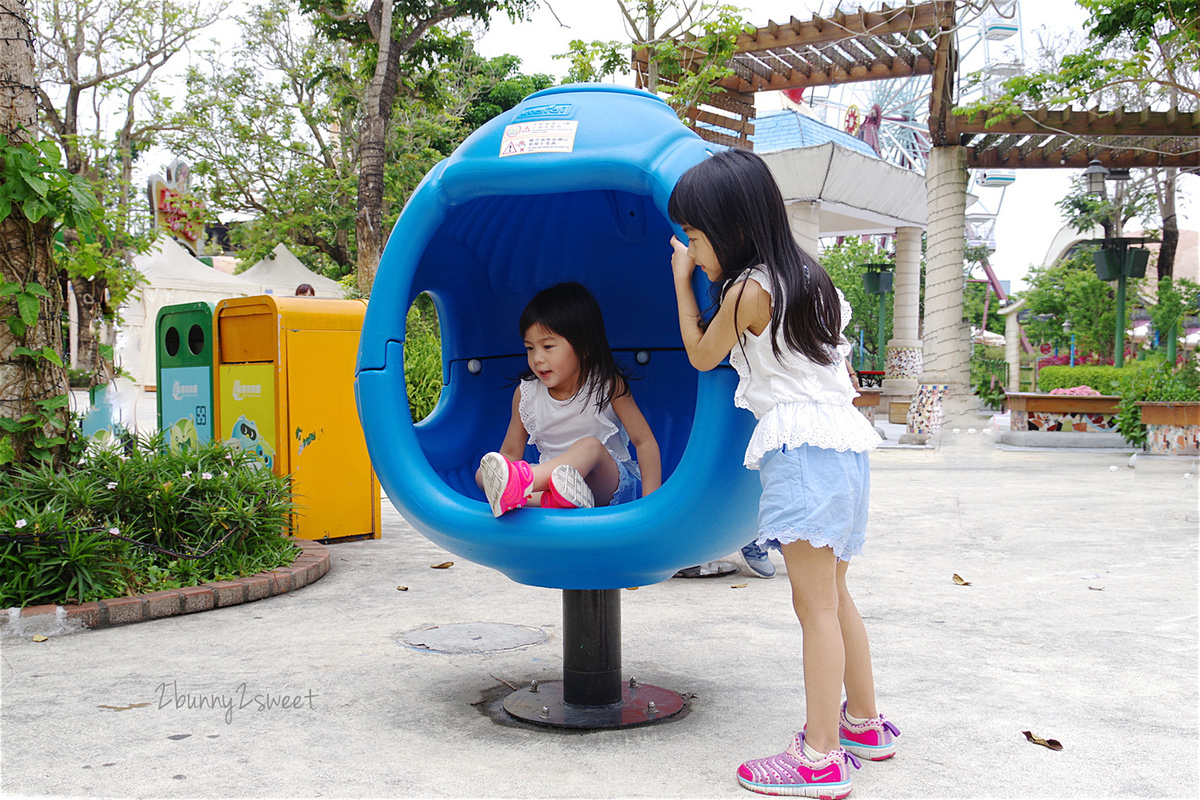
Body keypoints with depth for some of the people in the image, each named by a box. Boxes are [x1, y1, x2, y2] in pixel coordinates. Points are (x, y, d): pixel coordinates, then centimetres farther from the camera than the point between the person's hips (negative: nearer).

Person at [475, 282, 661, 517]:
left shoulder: (608, 385, -6)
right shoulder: (526, 393, 3)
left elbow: (645, 442, -6)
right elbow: (511, 453, 8)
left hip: (610, 483, -4)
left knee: (590, 446, -37)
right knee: (482, 474, -19)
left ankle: (520, 484, -60)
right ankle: (549, 500, -46)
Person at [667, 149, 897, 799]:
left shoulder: (748, 290, -11)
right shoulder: (806, 276, 15)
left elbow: (701, 355, 5)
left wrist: (682, 282, 13)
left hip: (801, 446, -10)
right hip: (843, 438, 10)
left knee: (815, 604, -9)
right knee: (832, 596, 18)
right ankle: (864, 722, 29)